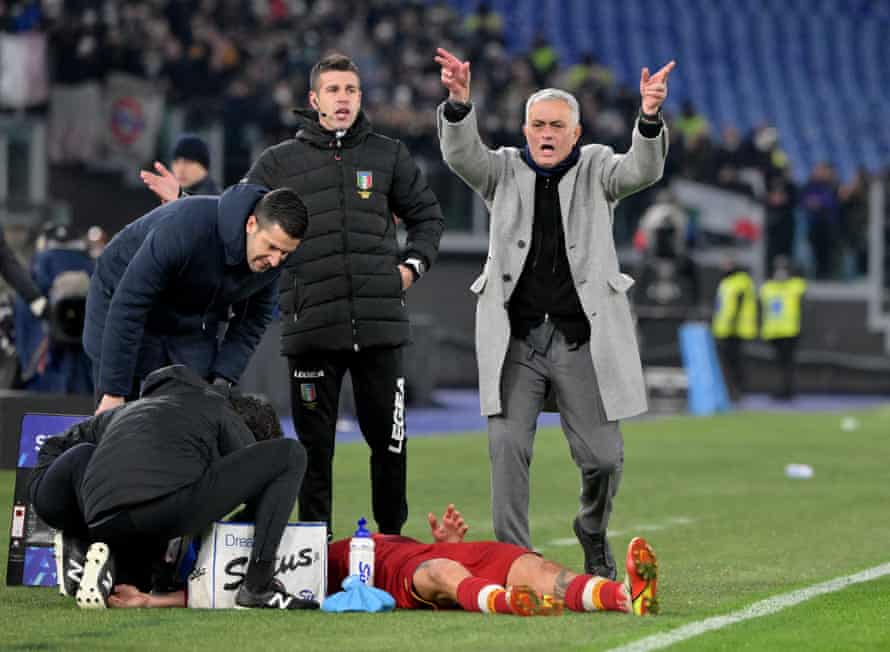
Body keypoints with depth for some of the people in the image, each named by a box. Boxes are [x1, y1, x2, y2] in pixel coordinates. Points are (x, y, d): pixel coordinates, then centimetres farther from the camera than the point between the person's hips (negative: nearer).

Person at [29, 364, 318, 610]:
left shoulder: (123, 412, 40)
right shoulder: (225, 415, 25)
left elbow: (53, 448, 47)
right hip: (172, 506, -5)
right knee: (289, 455, 11)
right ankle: (258, 586, -2)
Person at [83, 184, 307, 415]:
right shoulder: (185, 228, -38)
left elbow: (252, 321, -2)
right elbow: (127, 308, -35)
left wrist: (223, 378, -16)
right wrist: (114, 392, -34)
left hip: (191, 323, 5)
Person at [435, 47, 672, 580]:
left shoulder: (596, 169, 6)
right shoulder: (504, 171, 7)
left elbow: (642, 170, -13)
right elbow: (461, 154, -11)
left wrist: (650, 119, -33)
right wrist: (459, 104, -32)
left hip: (582, 338, 0)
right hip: (516, 340, 0)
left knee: (603, 456, 1)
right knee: (508, 447, -10)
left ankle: (594, 533, 31)